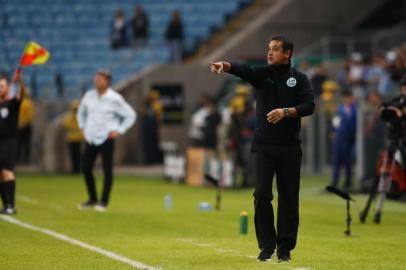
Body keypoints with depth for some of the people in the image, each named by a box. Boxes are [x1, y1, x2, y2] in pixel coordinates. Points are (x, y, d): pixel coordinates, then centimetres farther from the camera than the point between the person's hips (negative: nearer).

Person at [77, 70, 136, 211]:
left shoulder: (115, 99, -7)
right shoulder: (89, 96, 5)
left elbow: (130, 115, 1)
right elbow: (81, 112, 24)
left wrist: (119, 131, -5)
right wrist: (82, 127, 14)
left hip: (106, 139, -4)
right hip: (90, 138, 4)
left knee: (107, 171, -2)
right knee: (86, 169, 3)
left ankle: (104, 202, 8)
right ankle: (92, 199, 18)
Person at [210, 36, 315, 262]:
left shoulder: (299, 79, 5)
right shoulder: (262, 74, 7)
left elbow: (309, 106, -7)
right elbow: (242, 70, -13)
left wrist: (286, 112, -22)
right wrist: (224, 65, -34)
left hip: (289, 148, -1)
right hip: (263, 146, 1)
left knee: (289, 198, 2)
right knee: (262, 195, -7)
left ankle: (285, 248, 11)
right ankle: (267, 246, 3)